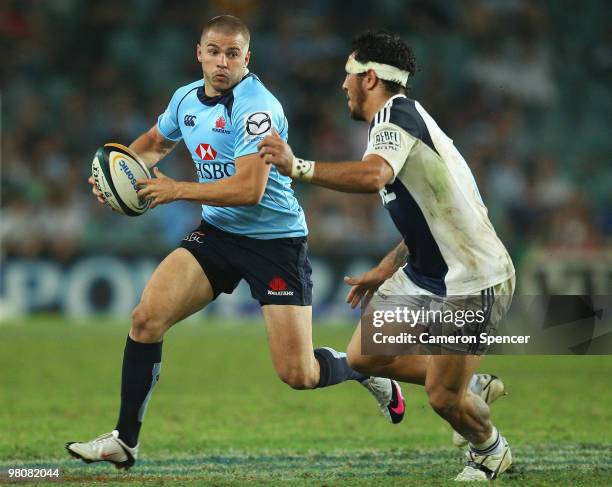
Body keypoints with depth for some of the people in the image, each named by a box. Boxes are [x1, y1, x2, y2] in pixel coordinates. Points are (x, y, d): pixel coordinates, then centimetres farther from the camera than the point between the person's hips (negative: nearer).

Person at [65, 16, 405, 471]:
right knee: (147, 318, -14)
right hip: (218, 232, 6)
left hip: (276, 240, -6)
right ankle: (124, 441, -3)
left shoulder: (257, 107, -20)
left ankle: (366, 368, 26)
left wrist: (178, 190, -21)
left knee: (298, 375, -8)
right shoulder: (186, 99, 4)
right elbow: (155, 143, 25)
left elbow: (249, 189, -28)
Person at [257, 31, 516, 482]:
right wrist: (384, 271, 26)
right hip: (427, 272, 10)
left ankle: (491, 452, 27)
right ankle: (474, 387, 25)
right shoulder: (403, 117, 14)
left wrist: (298, 167, -44)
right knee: (364, 356, 8)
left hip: (473, 283, -10)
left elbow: (373, 175, -41)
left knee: (444, 398, -5)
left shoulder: (396, 114, -18)